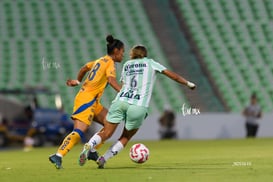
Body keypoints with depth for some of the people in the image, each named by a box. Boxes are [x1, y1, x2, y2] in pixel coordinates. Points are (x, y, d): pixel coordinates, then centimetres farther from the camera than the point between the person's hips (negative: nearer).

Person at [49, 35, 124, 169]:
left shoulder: (101, 60, 18)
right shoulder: (110, 63, -9)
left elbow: (84, 68, 32)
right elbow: (111, 80, -27)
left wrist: (78, 81, 46)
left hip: (93, 102, 10)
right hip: (86, 100, -10)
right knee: (80, 131, -20)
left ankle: (92, 151, 9)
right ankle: (58, 156, -29)